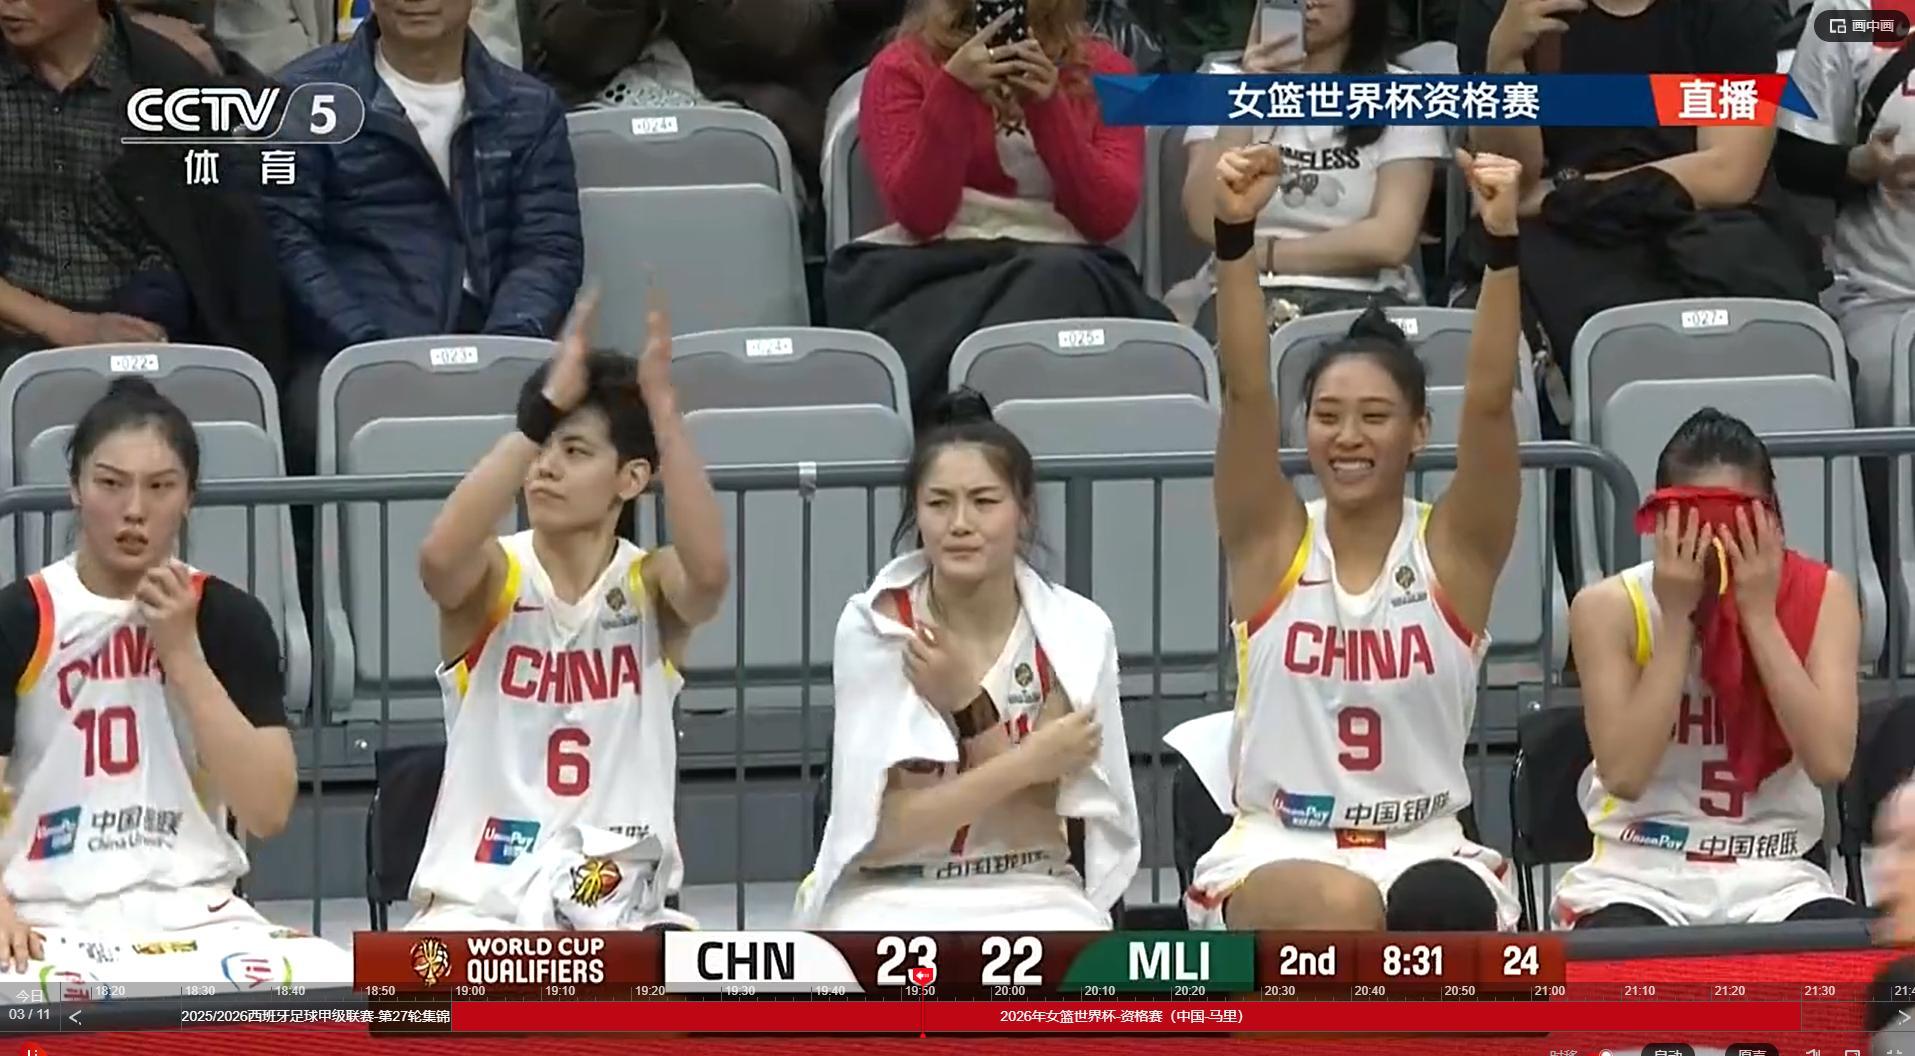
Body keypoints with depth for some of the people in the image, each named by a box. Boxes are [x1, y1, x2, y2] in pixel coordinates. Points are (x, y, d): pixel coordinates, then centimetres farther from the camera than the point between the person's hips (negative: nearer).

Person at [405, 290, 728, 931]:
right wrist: (544, 409, -32)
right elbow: (439, 557, -28)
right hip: (482, 902, -1)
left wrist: (662, 406, -30)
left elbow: (709, 572, -25)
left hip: (623, 909, 1)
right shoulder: (494, 577, -2)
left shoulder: (651, 587, 1)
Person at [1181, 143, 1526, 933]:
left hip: (1425, 856, 0)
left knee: (1441, 912, -36)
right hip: (1274, 853, 0)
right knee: (1339, 908, -35)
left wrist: (1503, 244, -29)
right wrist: (1235, 233, -28)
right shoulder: (1272, 541, 1)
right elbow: (1245, 389, -13)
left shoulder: (1454, 549, 0)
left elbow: (1490, 400, -15)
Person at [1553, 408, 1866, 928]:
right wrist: (1677, 617, -18)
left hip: (1774, 878, 2)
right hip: (1641, 877, -2)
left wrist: (1759, 614, -17)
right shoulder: (1610, 608, -6)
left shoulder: (1821, 596, -3)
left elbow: (1830, 762, -15)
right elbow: (1624, 774, -18)